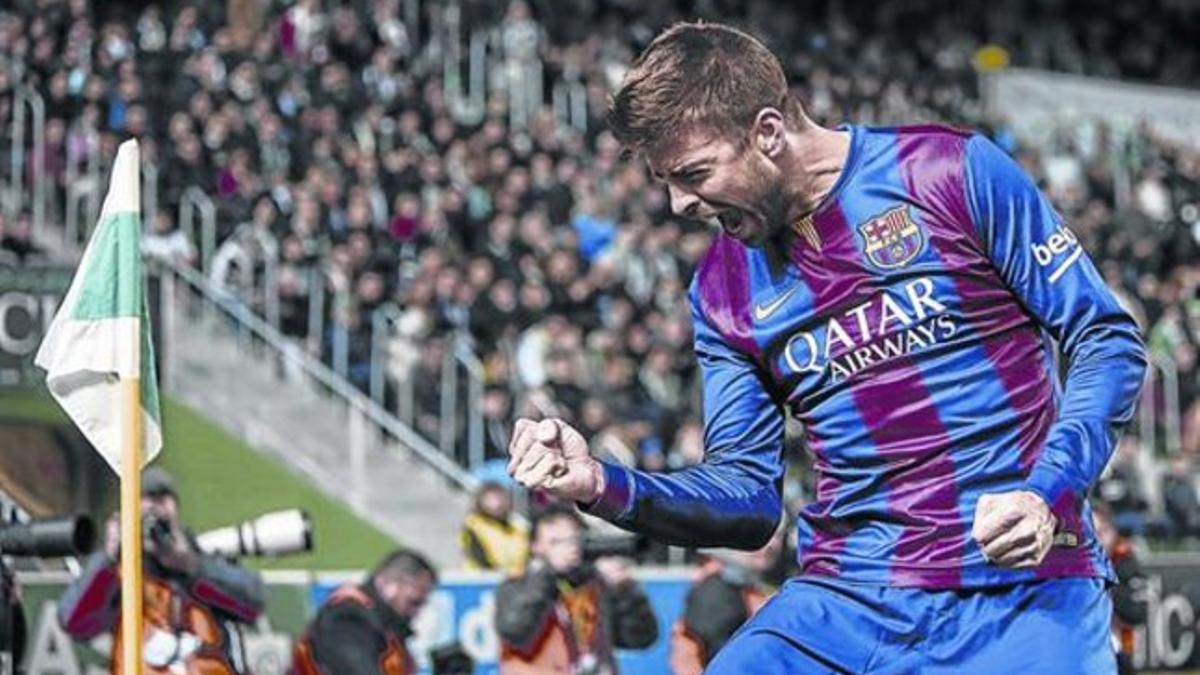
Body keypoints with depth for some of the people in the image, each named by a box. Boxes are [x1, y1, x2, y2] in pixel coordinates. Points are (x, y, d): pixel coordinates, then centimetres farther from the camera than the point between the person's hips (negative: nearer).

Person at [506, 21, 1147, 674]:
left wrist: (1045, 493, -15)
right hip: (845, 602, 3)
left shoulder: (952, 172, -3)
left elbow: (1109, 340, -1)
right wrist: (604, 485, -6)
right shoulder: (722, 287, 10)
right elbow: (749, 495, 11)